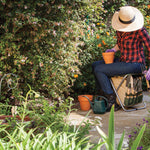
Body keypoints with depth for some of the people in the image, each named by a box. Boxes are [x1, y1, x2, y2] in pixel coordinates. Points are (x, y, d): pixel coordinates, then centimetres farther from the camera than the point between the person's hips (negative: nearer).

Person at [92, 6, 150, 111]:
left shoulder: (140, 31, -20)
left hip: (135, 64, -8)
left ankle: (113, 102, -9)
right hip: (123, 61, 9)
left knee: (99, 70, -14)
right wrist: (114, 49, 1)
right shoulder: (120, 29, 2)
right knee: (95, 65, 12)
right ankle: (104, 94, 14)